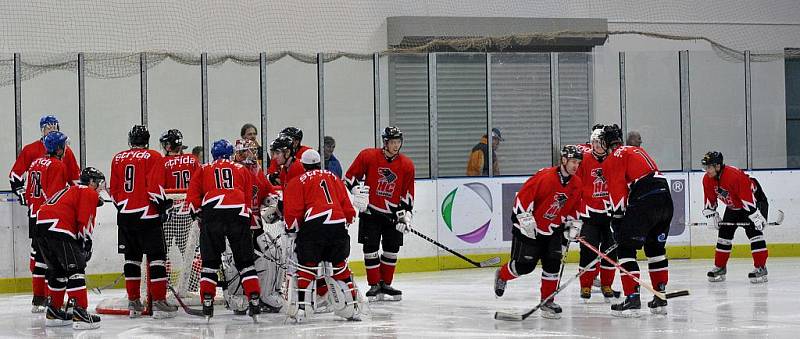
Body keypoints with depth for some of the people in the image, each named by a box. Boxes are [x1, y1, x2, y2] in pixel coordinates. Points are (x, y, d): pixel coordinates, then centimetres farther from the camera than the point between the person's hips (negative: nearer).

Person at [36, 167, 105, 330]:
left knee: (58, 269, 22)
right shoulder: (89, 193, 6)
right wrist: (87, 243, -2)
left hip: (41, 225, 9)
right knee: (76, 268, -8)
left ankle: (53, 312, 28)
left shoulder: (70, 190, 34)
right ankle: (80, 313, -15)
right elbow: (85, 220, -7)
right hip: (58, 228, -9)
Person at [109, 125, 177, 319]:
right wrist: (163, 204, 2)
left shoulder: (118, 158, 11)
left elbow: (113, 190, 13)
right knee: (156, 257, -3)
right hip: (147, 214, -5)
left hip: (125, 215, 5)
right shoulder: (153, 157, -5)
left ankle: (133, 302, 13)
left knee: (132, 257, 12)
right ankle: (159, 302, -9)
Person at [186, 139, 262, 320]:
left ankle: (207, 301, 2)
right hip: (239, 214, 1)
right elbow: (249, 198, 19)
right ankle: (254, 300, 1)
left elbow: (192, 197, 12)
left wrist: (198, 216, 22)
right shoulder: (243, 170, 23)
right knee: (245, 261, 8)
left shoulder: (203, 170, 21)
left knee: (210, 261, 8)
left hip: (212, 214, -1)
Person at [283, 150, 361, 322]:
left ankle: (299, 308, -7)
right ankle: (352, 307, 18)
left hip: (314, 225, -4)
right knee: (340, 267, 18)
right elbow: (348, 208, 21)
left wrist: (292, 229, 17)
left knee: (306, 267, 2)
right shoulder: (334, 178, 24)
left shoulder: (298, 182, 11)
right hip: (339, 225, 4)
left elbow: (292, 211, 1)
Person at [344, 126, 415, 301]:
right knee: (370, 247, -4)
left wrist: (405, 215, -3)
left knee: (392, 248, 5)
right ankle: (374, 284, 5)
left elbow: (407, 194, 3)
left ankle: (386, 283, 18)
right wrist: (358, 191, -12)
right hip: (370, 210, -3)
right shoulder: (367, 156, -8)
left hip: (392, 213, 3)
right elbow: (350, 176, 1)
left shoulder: (407, 165, -1)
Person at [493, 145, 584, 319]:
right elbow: (523, 196, -21)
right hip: (529, 227, -6)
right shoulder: (545, 177, -24)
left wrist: (574, 225, 5)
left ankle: (547, 300, 8)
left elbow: (574, 207, 15)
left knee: (553, 264, -4)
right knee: (524, 264, -3)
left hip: (553, 229, 6)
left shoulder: (577, 184, -1)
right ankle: (502, 275, 28)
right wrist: (526, 219, -23)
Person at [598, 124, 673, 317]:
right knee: (655, 248, 21)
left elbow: (617, 190, -7)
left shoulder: (614, 158, 3)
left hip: (644, 202, -8)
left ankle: (632, 299, -11)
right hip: (665, 198, 8)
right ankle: (660, 298, 21)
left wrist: (617, 217, -3)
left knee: (626, 248, -2)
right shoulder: (637, 151, 28)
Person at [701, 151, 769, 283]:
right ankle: (720, 268, 18)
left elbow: (748, 199, -35)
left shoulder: (735, 176, -35)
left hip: (755, 200, -8)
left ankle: (761, 268, -20)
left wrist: (756, 217, -36)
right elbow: (710, 199, 4)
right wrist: (711, 215, -4)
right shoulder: (707, 179, -11)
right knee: (724, 233, 6)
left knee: (753, 231, -21)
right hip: (733, 207, 8)